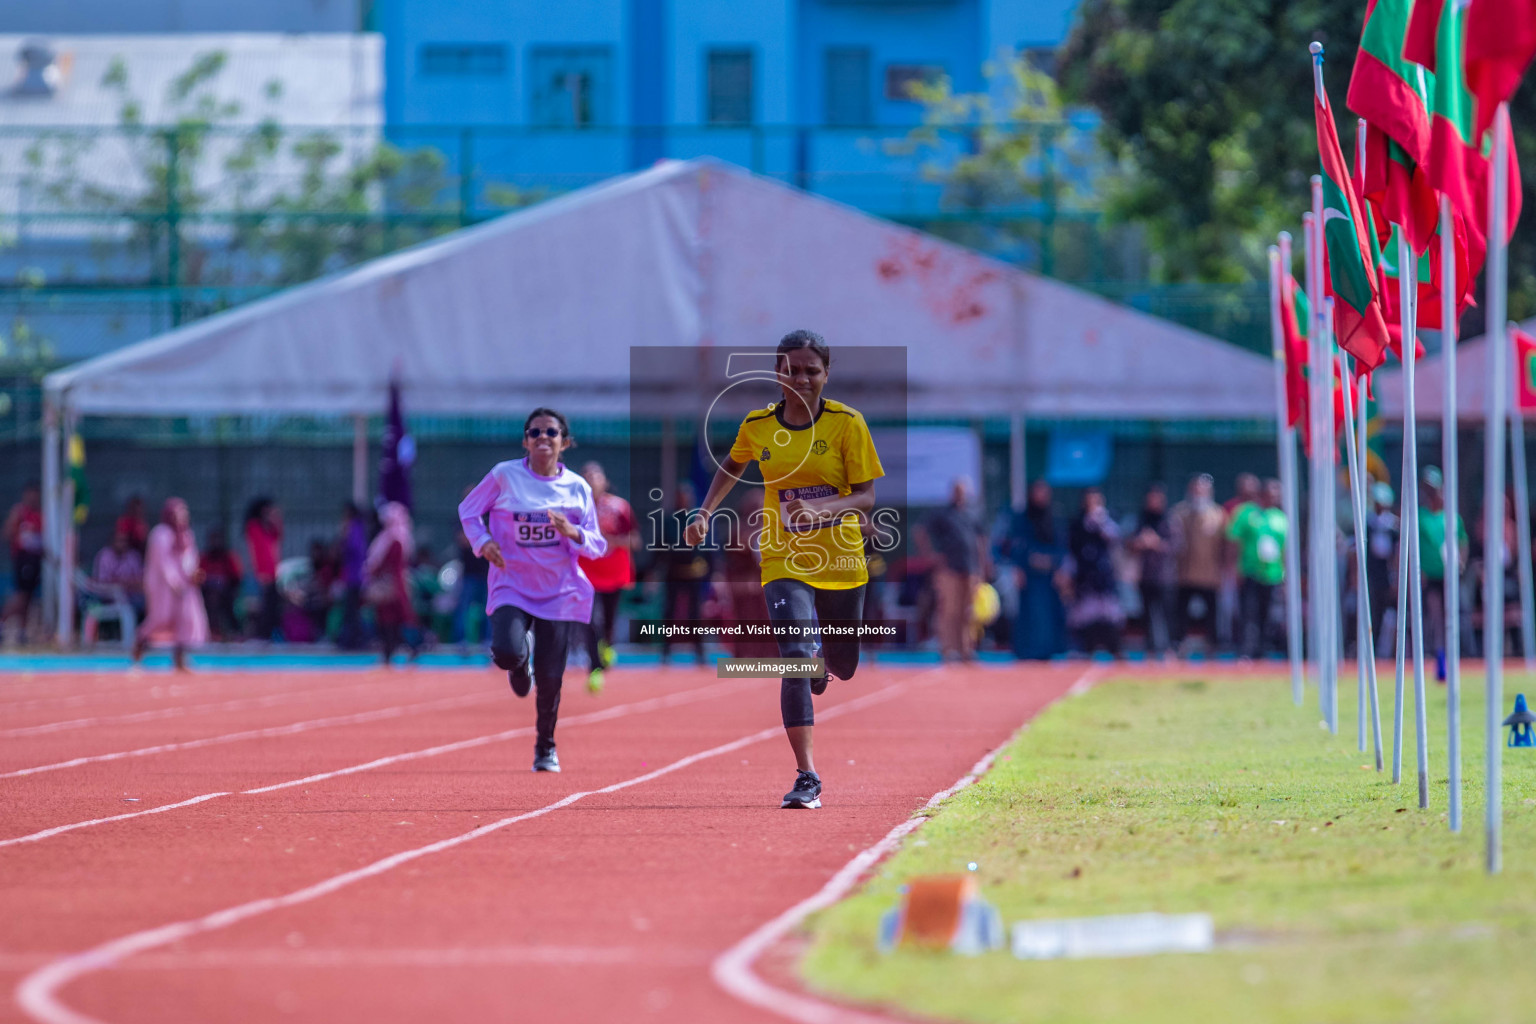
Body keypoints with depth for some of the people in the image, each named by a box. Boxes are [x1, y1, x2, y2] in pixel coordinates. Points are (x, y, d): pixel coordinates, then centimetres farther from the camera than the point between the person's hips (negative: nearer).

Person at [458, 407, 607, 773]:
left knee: (550, 678, 1)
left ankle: (546, 748, 26)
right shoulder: (504, 475, -3)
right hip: (511, 587, -1)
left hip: (559, 592, 1)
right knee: (506, 653, -27)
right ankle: (520, 662, 14)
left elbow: (597, 548, 4)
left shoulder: (578, 488, 1)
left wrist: (572, 533, -18)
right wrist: (482, 542, -10)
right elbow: (467, 510, 9)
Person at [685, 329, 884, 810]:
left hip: (841, 564, 0)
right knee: (796, 660, -20)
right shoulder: (757, 426, -1)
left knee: (841, 669, 14)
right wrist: (705, 513, 10)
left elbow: (867, 497, -10)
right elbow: (733, 466, 21)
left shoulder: (846, 423, -8)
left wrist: (822, 508, -28)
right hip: (785, 564, 0)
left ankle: (823, 662, 55)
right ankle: (806, 779, -18)